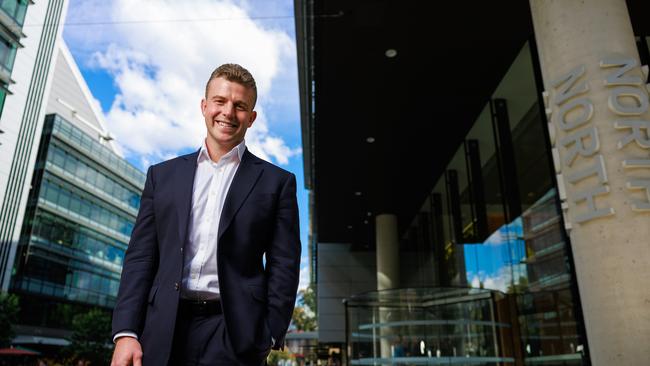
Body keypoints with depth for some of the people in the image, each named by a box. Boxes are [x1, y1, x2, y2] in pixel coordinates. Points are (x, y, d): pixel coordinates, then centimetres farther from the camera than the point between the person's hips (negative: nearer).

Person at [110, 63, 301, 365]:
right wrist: (126, 332, -2)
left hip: (233, 333, -2)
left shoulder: (277, 182, 3)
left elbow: (283, 266, 0)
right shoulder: (162, 175, 10)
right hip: (163, 332, 2)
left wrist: (269, 339, -7)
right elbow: (141, 257, 7)